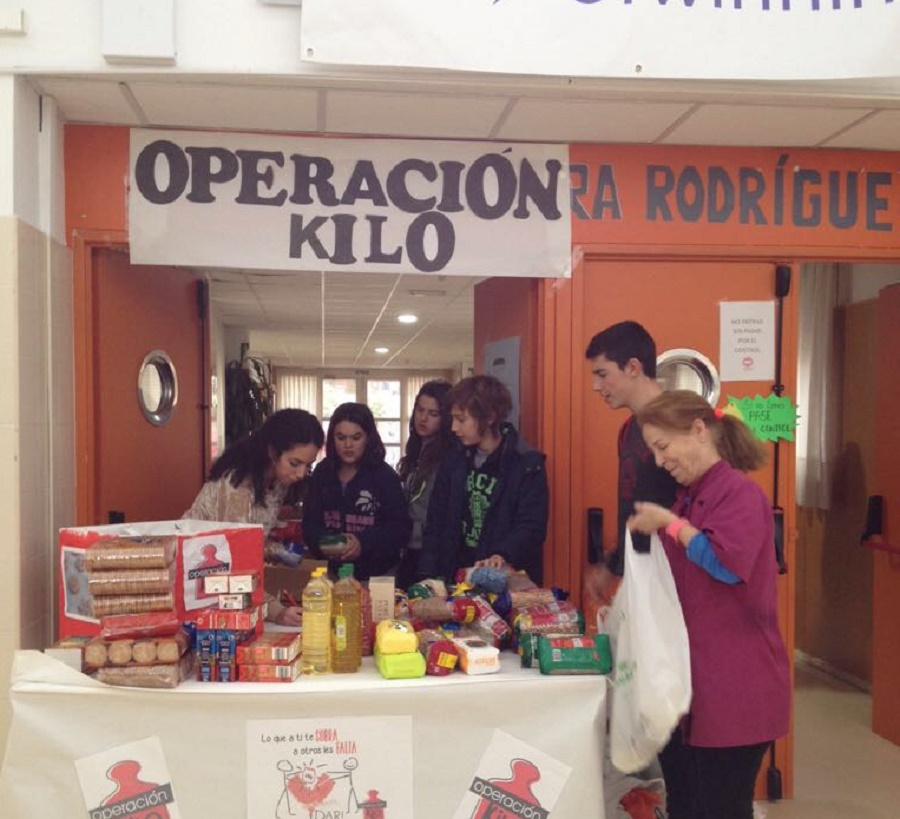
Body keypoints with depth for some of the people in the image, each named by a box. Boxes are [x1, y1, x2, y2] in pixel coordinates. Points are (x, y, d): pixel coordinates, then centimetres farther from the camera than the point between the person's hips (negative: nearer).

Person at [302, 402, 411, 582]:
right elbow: (310, 523, 4)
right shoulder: (322, 473, 3)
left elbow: (401, 527, -11)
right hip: (332, 572, 3)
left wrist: (364, 543, -24)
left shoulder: (384, 476, -6)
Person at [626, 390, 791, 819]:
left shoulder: (740, 493, -13)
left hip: (731, 690, -9)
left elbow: (727, 564, -27)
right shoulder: (688, 496, 15)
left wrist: (670, 524, -19)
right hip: (689, 681, 9)